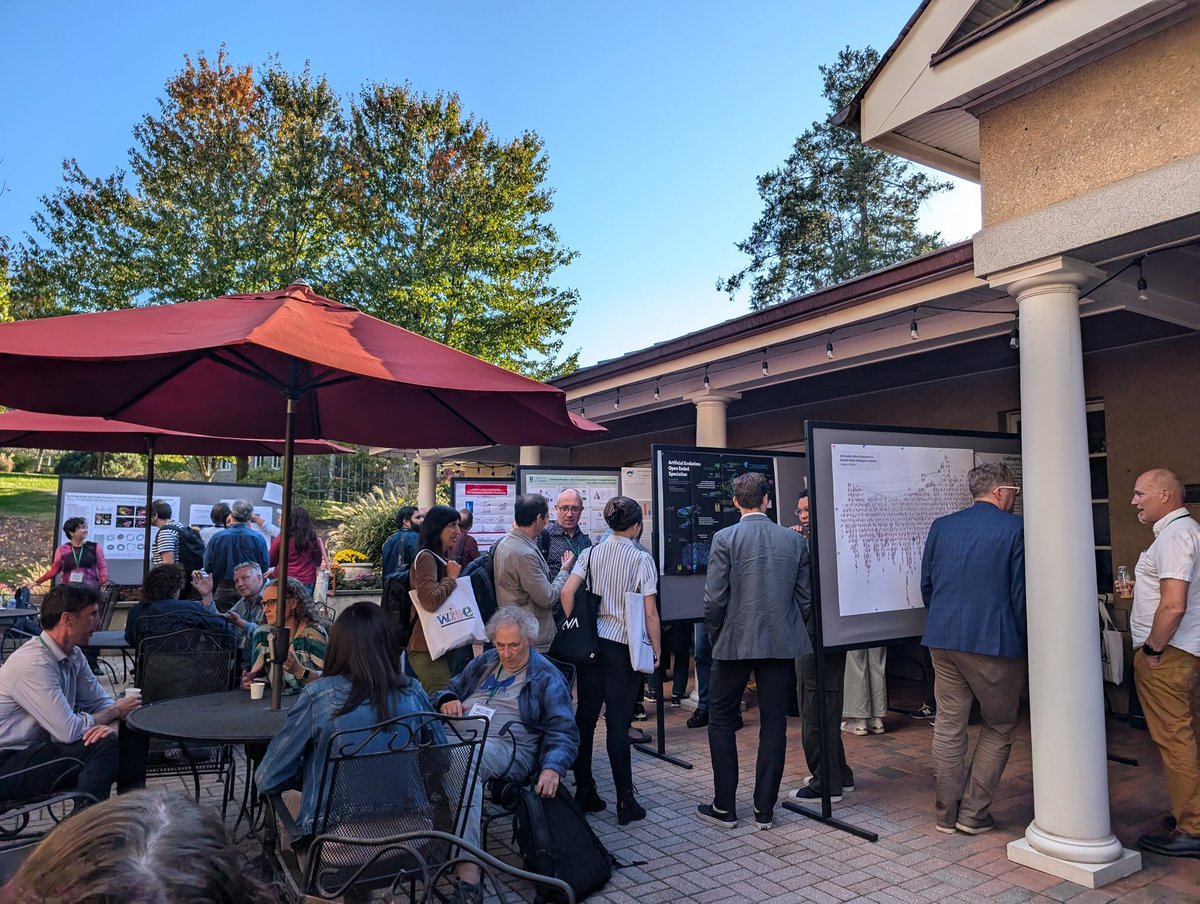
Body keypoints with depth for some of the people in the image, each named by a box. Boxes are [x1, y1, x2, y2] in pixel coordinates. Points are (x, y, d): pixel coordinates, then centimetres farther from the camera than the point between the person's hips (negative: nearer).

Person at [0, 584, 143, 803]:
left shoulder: (74, 655, 1)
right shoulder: (35, 663, -26)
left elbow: (101, 702, 5)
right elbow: (69, 731, -28)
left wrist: (112, 724, -18)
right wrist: (116, 711, -12)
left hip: (42, 746, 9)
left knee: (131, 738, -1)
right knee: (102, 745, -26)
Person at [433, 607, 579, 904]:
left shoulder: (547, 678, 9)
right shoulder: (484, 662, 26)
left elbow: (564, 732, 3)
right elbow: (449, 690, 31)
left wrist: (553, 768, -17)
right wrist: (447, 701, 5)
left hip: (509, 745, -5)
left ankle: (468, 876, -41)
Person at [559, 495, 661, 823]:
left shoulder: (591, 554, 4)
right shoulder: (641, 559, -6)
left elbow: (567, 592, -7)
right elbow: (650, 612, -9)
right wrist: (657, 649, 1)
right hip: (624, 646, -4)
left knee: (585, 717, 10)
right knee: (618, 722, 0)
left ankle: (584, 792, 19)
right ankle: (625, 801, 8)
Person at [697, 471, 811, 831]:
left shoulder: (725, 538, -9)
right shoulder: (795, 540, 1)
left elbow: (714, 598, -10)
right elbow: (805, 598, 3)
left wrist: (716, 637, 5)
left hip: (735, 643, -3)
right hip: (781, 644, 3)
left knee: (721, 721, 11)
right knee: (773, 725, 11)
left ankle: (724, 807, 16)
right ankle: (765, 810, 19)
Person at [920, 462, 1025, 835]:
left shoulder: (941, 526, 6)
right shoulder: (1015, 528, -7)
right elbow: (1021, 592, -8)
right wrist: (1025, 641, 5)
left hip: (943, 639, 4)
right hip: (995, 642, -4)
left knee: (948, 726, 12)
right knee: (998, 729, 13)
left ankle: (946, 813, 21)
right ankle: (973, 813, 14)